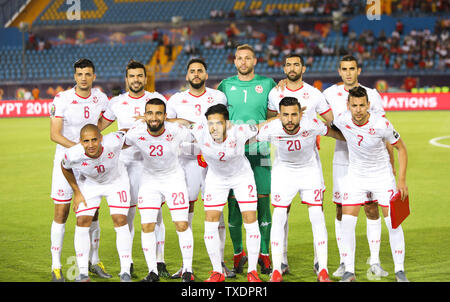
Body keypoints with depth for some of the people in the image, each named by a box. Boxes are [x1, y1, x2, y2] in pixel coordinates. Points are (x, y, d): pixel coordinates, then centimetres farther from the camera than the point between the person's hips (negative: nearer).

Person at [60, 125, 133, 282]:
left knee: (120, 221, -11)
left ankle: (125, 273, -4)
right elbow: (65, 167, -8)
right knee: (82, 222, -9)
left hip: (116, 181, -1)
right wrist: (76, 192, -4)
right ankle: (83, 273, 0)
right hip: (89, 184, 1)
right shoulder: (73, 155, -33)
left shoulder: (113, 142, -38)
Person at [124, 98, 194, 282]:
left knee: (182, 225, -6)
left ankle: (188, 271, 9)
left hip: (174, 179, -1)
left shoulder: (176, 131, -23)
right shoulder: (136, 133, -22)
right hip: (149, 180, 1)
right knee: (147, 226, -5)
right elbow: (123, 143, 2)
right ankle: (153, 272, 8)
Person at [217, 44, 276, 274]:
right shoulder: (225, 85, 9)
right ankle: (238, 253, 11)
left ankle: (264, 254, 6)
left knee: (263, 201, -2)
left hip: (260, 152, -1)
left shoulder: (267, 84, 6)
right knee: (234, 203, 0)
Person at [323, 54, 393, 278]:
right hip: (342, 160, 1)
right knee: (341, 210, 1)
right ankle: (344, 262, 9)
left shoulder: (372, 95, 2)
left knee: (372, 208, -2)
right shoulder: (330, 94, 5)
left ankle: (375, 262, 5)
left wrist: (390, 159, -1)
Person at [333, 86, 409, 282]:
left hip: (382, 174, -2)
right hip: (355, 175, 2)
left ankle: (399, 271, 10)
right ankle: (349, 271, 4)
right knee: (347, 222, -7)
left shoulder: (382, 124, -23)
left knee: (393, 223, -4)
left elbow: (401, 148, -9)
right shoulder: (341, 120, -17)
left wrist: (402, 180, -12)